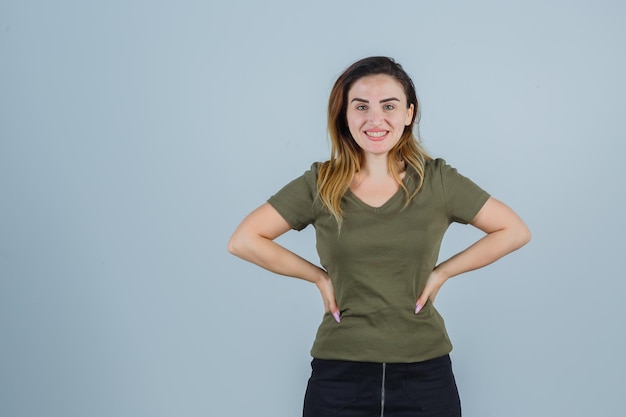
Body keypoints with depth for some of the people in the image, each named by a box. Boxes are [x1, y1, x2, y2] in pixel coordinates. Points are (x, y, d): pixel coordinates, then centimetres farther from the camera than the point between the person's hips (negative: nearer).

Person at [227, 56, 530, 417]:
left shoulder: (438, 180, -1)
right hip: (339, 373, 0)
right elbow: (243, 241, 0)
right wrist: (319, 276, -4)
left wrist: (442, 272, -3)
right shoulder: (320, 185, -1)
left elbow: (515, 231, 5)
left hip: (425, 373, 1)